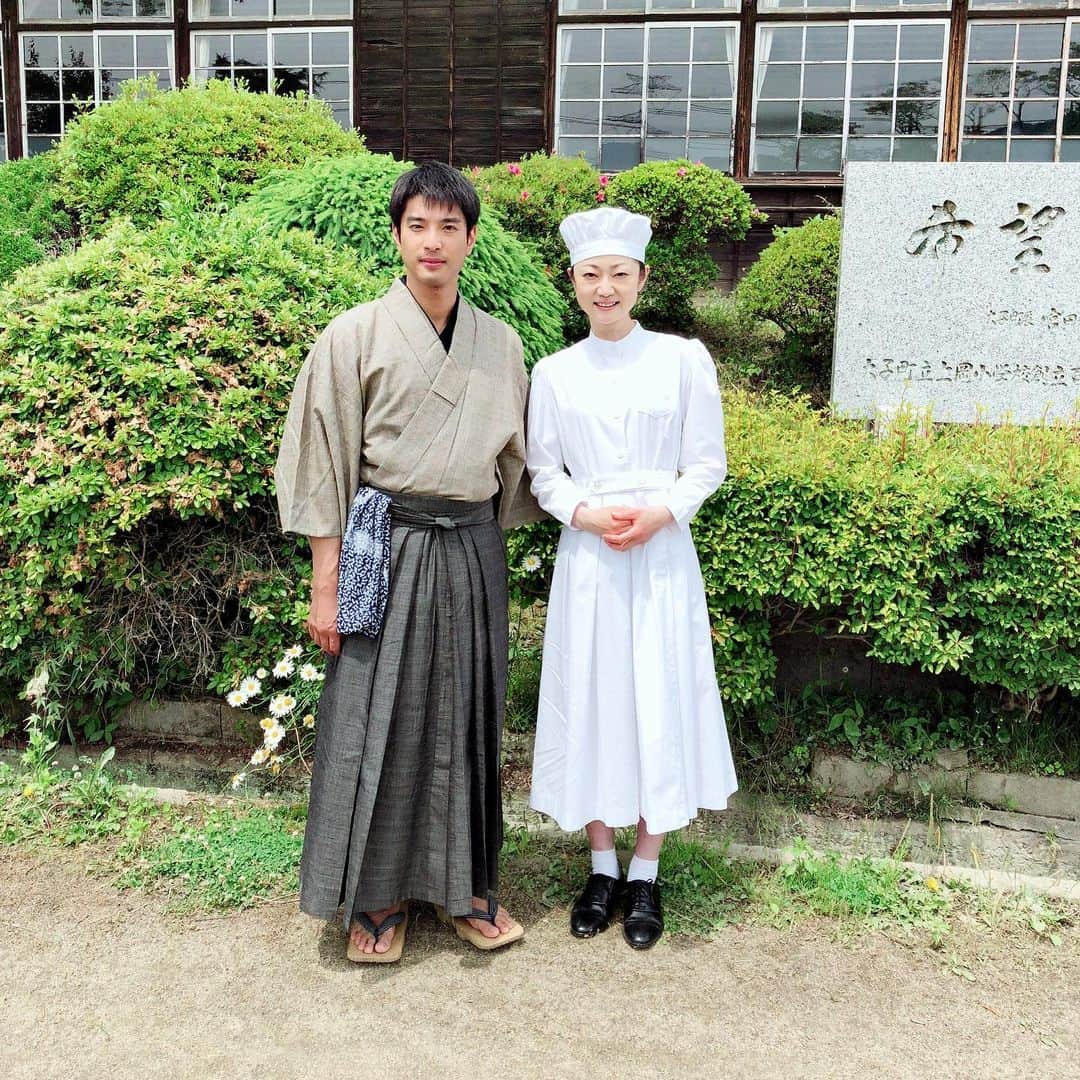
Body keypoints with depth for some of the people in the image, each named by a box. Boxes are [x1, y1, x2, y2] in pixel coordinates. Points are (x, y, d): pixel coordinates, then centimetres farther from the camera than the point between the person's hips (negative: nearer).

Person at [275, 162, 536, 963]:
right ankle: (377, 896, 22)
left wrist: (497, 544, 10)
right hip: (385, 550, -3)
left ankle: (464, 882, 28)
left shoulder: (500, 345, 6)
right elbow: (324, 466, -5)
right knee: (377, 720, 4)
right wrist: (326, 584, -7)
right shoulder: (355, 338, -4)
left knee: (466, 717, 11)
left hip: (471, 553, 3)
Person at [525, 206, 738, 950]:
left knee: (659, 703, 2)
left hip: (662, 555, -1)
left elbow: (707, 463, 2)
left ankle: (645, 873, 19)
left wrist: (661, 512, -14)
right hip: (586, 556, 2)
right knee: (588, 702, 6)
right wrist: (586, 514, -11)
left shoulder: (683, 360, 0)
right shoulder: (556, 373, 5)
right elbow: (543, 472, 7)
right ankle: (603, 867, 23)